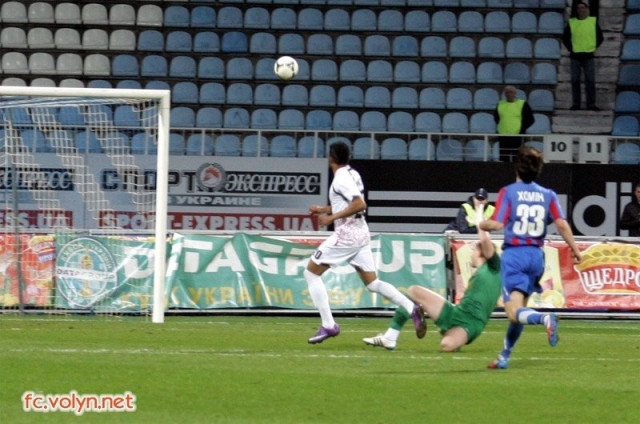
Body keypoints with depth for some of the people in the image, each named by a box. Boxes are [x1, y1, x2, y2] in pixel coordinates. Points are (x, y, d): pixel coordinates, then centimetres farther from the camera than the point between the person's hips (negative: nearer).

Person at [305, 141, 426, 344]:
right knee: (372, 283, 9)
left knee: (311, 273, 3)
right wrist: (324, 209, 23)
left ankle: (328, 325, -3)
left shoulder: (341, 179, -14)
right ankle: (412, 308, -10)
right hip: (361, 234, 9)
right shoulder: (352, 174, 13)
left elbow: (360, 204, -25)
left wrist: (332, 217, -22)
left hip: (346, 235, -9)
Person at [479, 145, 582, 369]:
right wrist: (575, 249, 5)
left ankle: (545, 319, -40)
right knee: (519, 310, 18)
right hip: (536, 256, 4)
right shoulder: (548, 195, 6)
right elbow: (561, 224, -4)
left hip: (513, 254, -4)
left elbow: (498, 224, -10)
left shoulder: (508, 192, -3)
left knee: (514, 312, -11)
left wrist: (482, 224, 10)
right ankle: (504, 356, 22)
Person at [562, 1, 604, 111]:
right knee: (575, 80, 2)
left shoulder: (593, 22, 4)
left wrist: (594, 47, 3)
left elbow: (600, 37, 11)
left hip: (589, 56, 0)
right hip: (575, 56, 0)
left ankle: (591, 104, 3)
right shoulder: (571, 23, 4)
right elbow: (565, 38, 12)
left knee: (590, 81, -1)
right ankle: (576, 103, 8)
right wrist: (570, 48, 4)